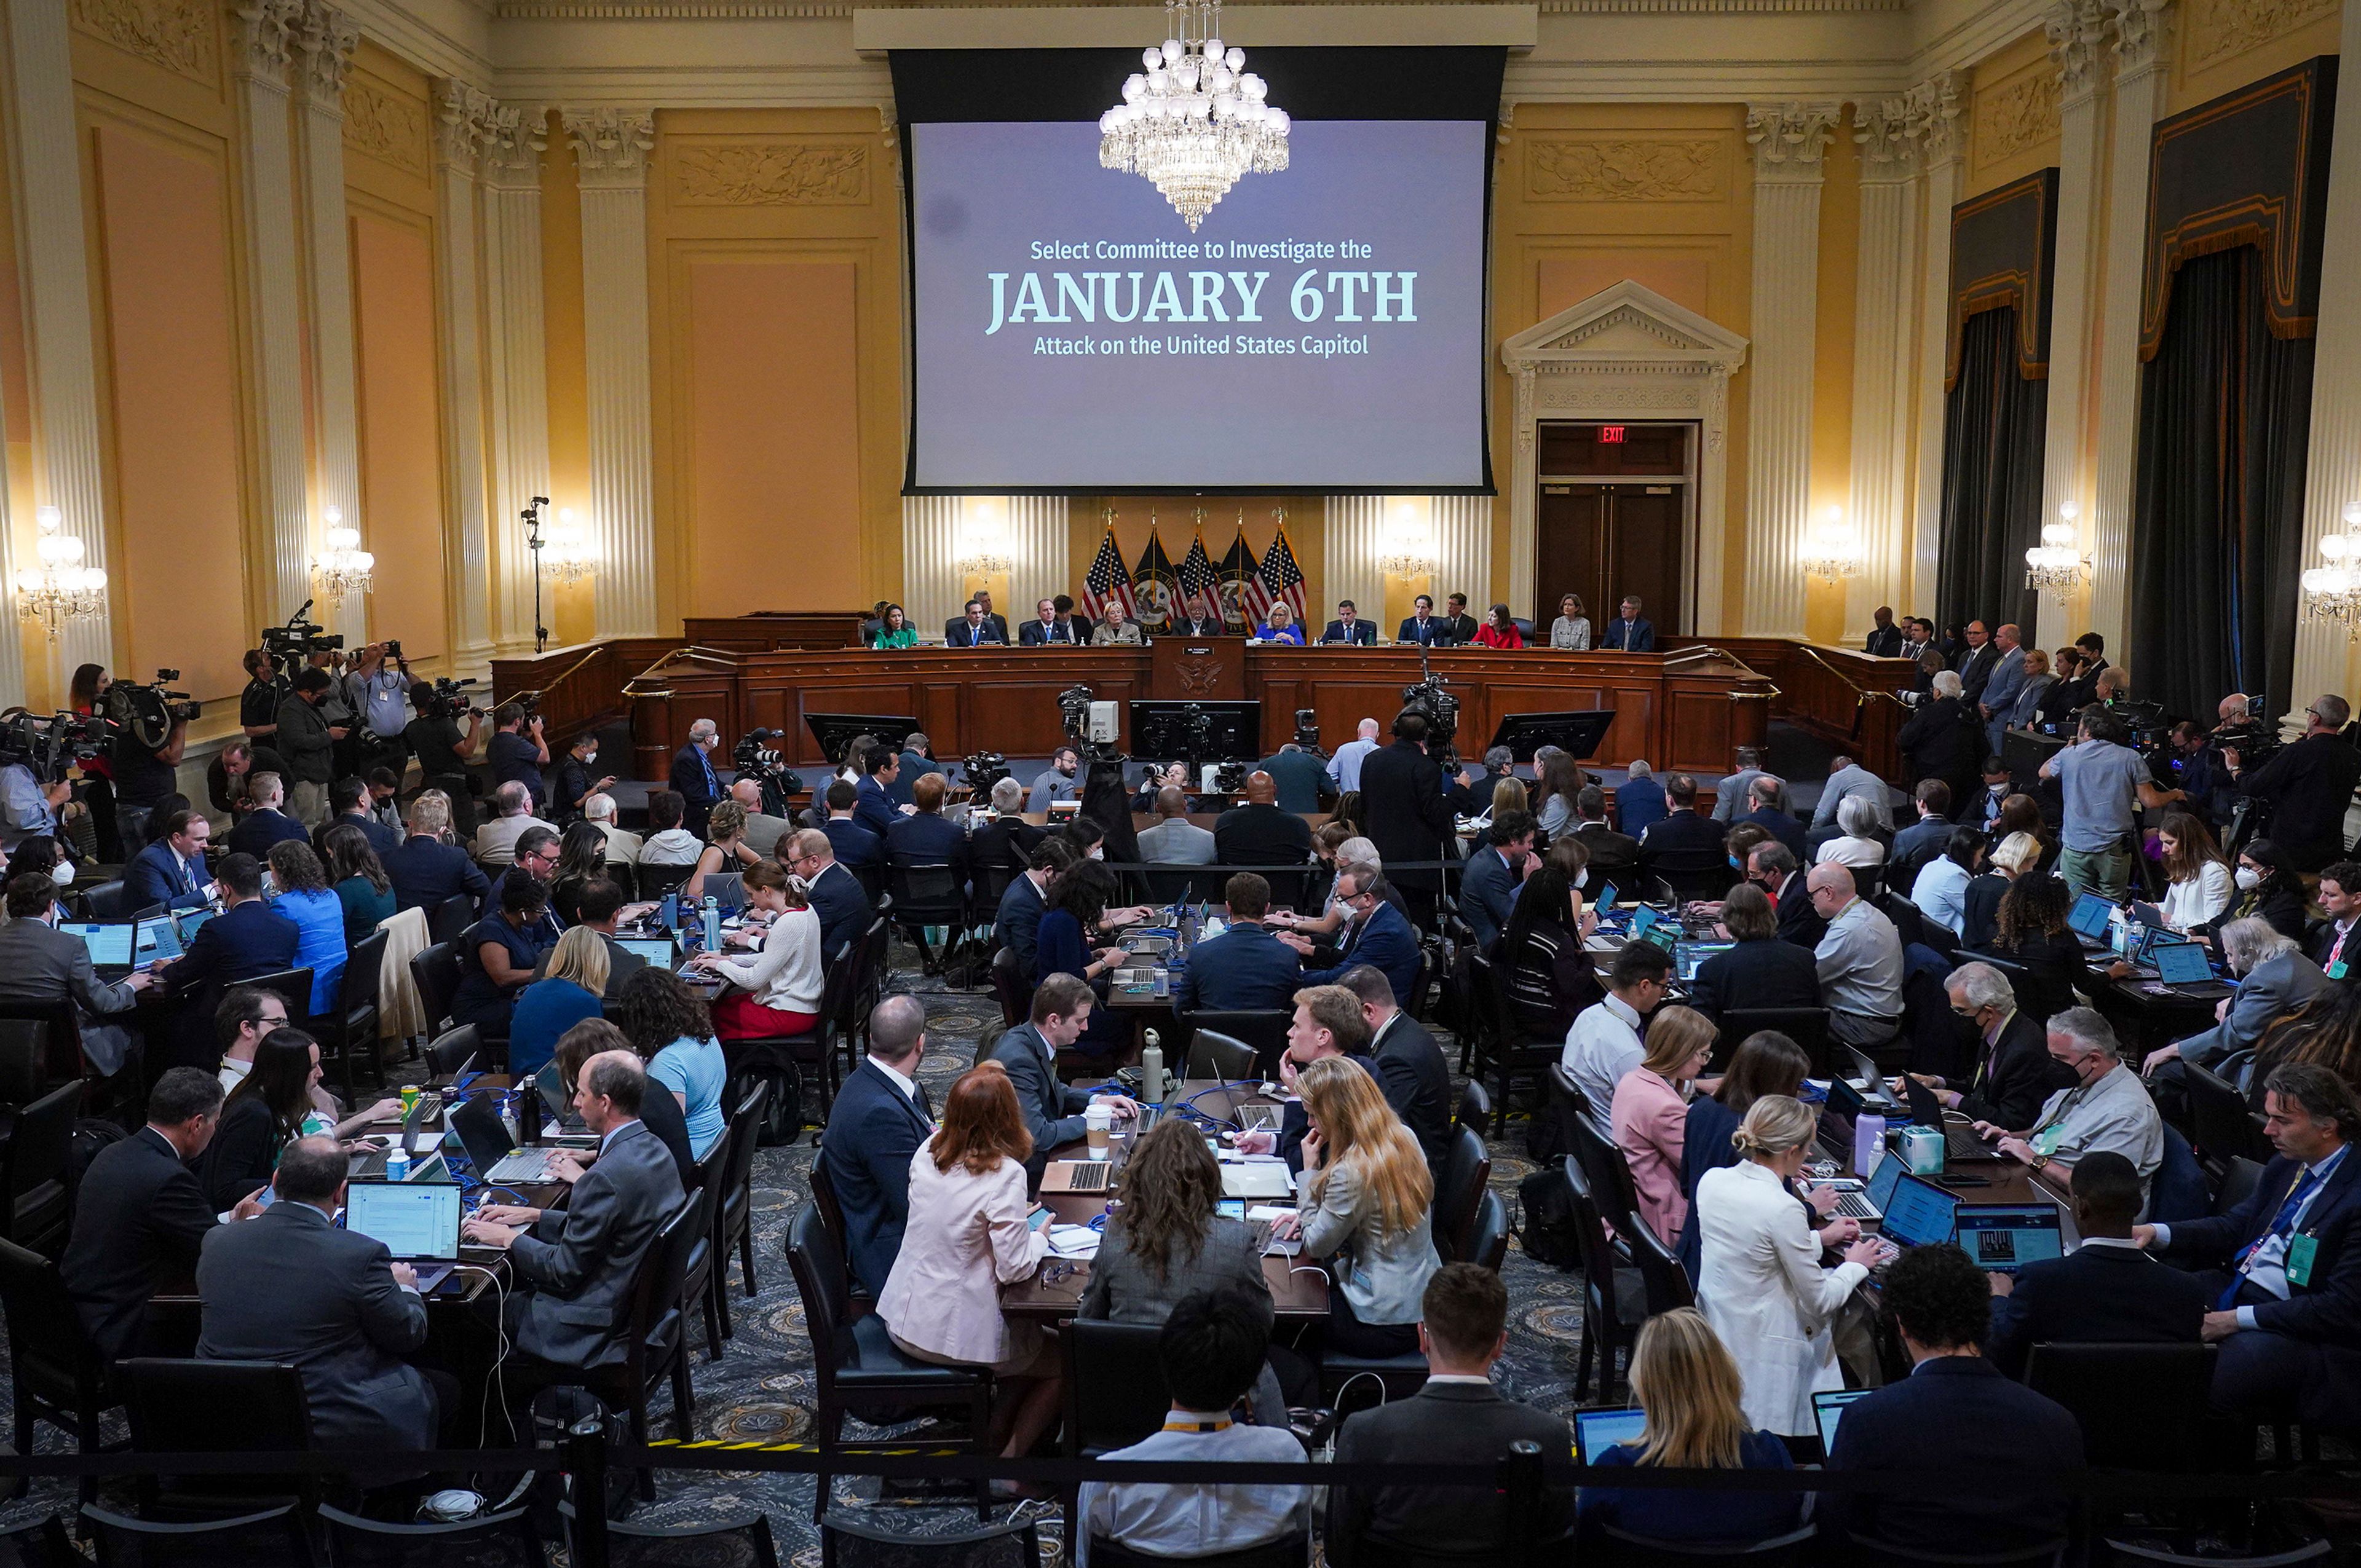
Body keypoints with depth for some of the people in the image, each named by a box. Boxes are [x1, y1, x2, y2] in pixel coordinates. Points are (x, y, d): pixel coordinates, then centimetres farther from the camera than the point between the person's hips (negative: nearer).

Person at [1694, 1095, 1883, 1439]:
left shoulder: (1711, 1180, -4)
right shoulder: (1783, 1209, -25)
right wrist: (1856, 1265, 5)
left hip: (1714, 1326, 8)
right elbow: (1821, 1301, -14)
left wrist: (1820, 1239, 21)